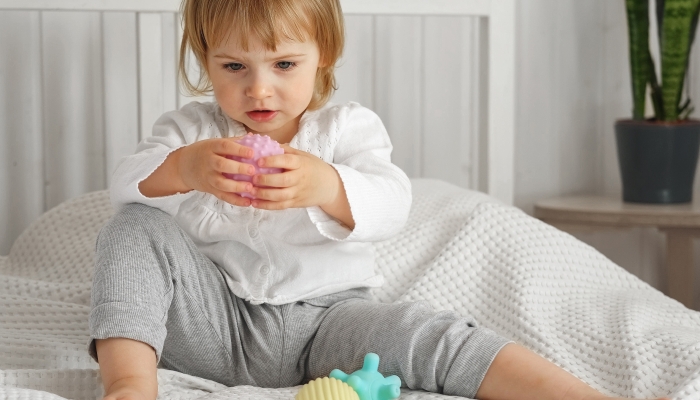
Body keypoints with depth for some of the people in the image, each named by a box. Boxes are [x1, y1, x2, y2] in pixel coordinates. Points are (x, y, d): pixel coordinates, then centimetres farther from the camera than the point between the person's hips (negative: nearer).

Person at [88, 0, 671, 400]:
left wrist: (325, 186, -38)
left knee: (428, 335, -27)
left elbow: (391, 206, -15)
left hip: (323, 317, -1)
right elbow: (126, 189, -11)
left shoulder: (348, 127, 3)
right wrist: (180, 170, -35)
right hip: (217, 322, 1)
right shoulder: (191, 130, 6)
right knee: (137, 227, -20)